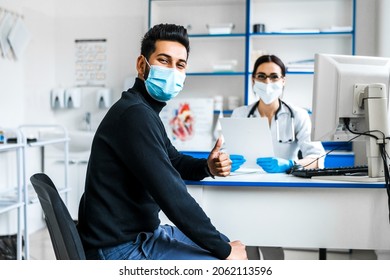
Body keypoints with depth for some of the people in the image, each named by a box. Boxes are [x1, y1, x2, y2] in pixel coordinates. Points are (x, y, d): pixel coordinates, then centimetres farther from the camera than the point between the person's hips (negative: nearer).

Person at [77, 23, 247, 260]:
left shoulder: (146, 111, 10)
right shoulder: (135, 115, -24)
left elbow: (173, 161, 20)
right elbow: (172, 196, -27)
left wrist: (207, 167, -3)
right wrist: (224, 251, -18)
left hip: (141, 231, 10)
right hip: (120, 249, -10)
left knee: (223, 242, 18)